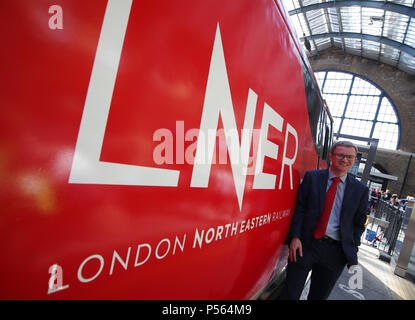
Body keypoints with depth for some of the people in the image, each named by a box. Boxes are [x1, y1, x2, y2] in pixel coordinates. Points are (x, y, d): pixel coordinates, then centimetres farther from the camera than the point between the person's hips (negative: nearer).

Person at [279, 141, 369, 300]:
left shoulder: (361, 190, 6)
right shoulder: (312, 177, 1)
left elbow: (359, 223, 10)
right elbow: (299, 208, -1)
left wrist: (352, 251, 3)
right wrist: (295, 237, -10)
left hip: (335, 251, 2)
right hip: (305, 245, -1)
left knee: (319, 295, 15)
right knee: (290, 294, 4)